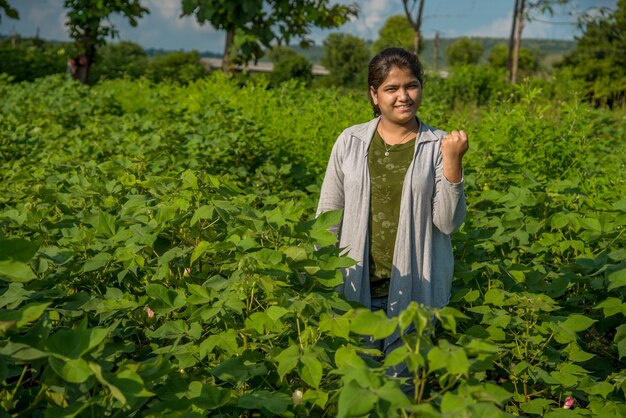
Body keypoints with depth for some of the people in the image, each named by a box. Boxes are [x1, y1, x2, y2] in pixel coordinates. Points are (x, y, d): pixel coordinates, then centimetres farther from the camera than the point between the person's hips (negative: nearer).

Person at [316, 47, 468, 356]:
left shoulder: (438, 147, -3)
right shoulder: (350, 142, 1)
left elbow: (449, 224, -9)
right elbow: (327, 216, 6)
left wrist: (453, 161, -18)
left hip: (416, 290, -1)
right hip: (357, 287, 1)